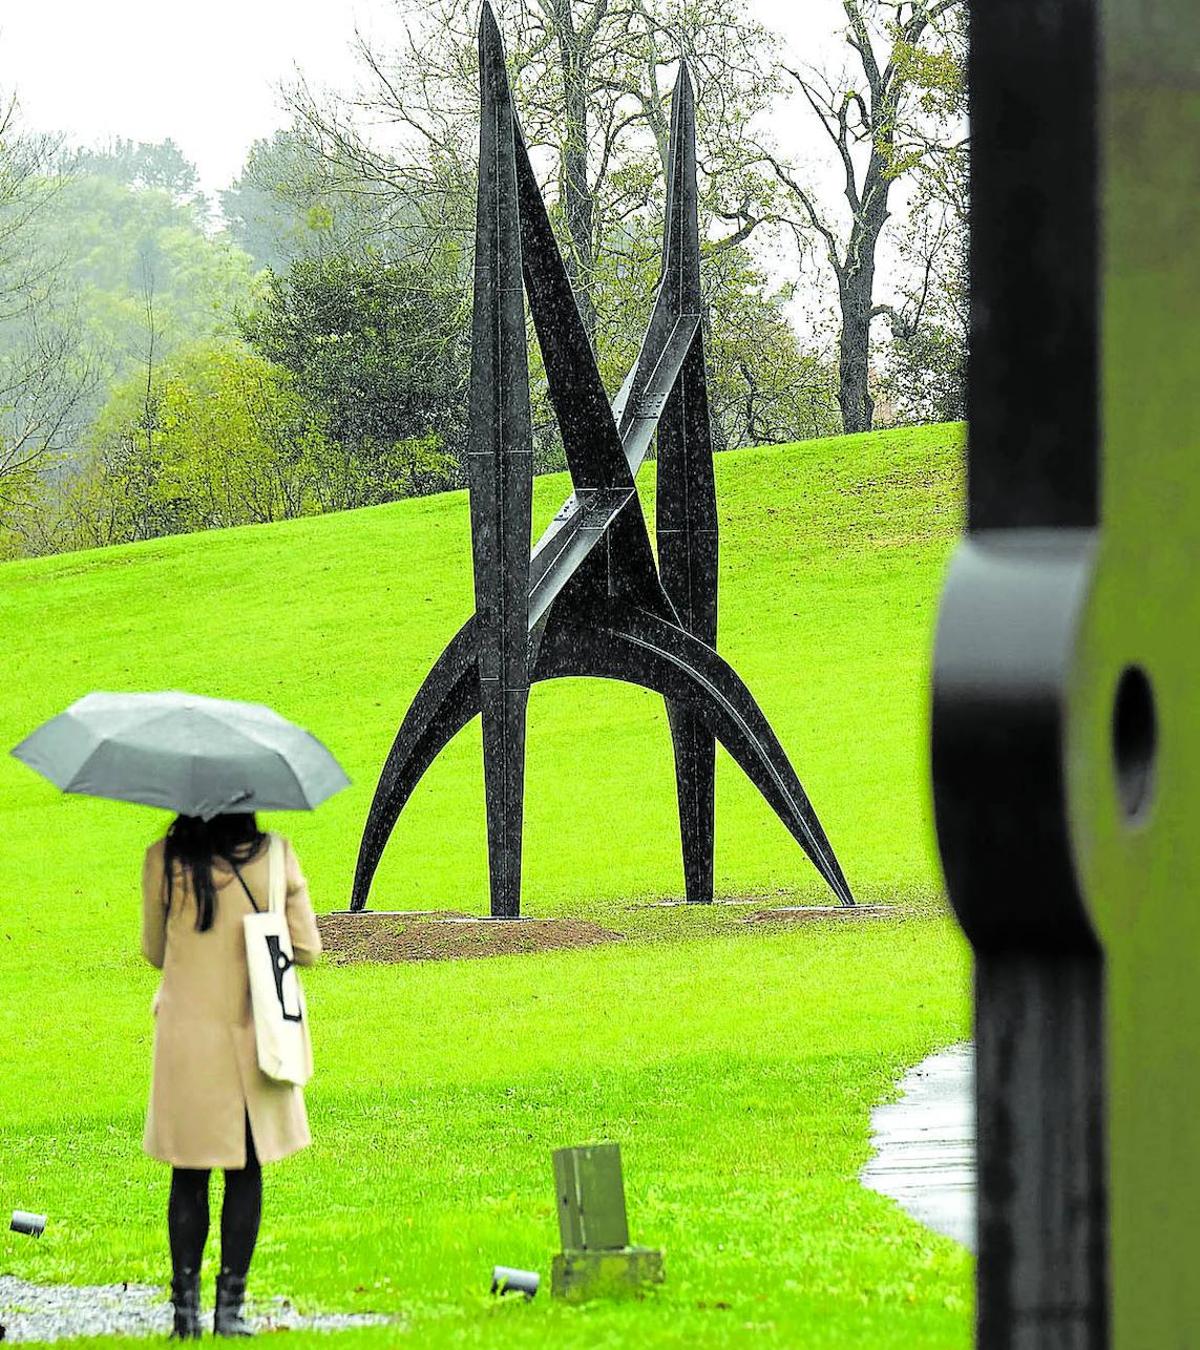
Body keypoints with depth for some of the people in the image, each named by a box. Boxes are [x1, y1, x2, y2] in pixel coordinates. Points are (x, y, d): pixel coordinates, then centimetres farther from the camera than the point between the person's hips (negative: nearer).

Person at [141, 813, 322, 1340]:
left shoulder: (163, 860, -7)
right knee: (246, 1173, 10)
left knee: (189, 1176, 9)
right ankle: (230, 1309, 7)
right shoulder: (273, 856, -7)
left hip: (185, 1035, 0)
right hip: (254, 1037, 0)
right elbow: (307, 950, -1)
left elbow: (154, 951, 6)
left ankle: (186, 1309, 8)